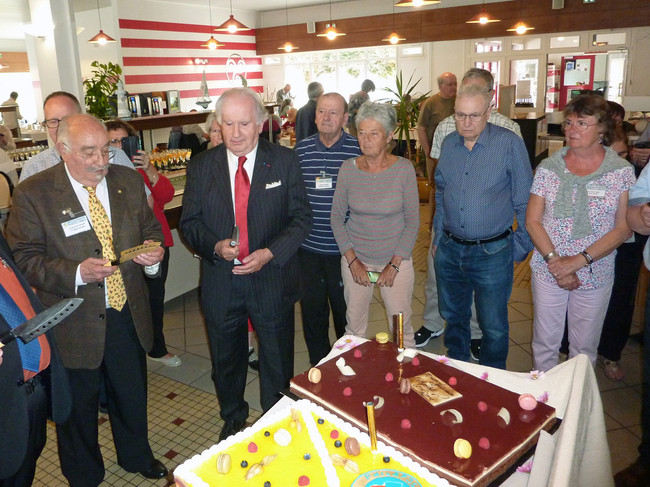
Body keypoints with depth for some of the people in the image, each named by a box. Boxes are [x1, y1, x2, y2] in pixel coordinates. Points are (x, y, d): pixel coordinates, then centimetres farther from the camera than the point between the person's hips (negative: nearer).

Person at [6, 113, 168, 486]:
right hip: (74, 323, -3)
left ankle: (137, 457, 50)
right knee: (78, 405, 17)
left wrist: (152, 247, -12)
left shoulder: (129, 181, 0)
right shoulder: (33, 193, -12)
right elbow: (24, 259, -12)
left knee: (133, 395, 22)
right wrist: (76, 273, -27)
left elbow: (151, 227, 11)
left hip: (128, 314, 4)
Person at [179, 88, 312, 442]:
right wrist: (215, 247, -18)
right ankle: (233, 421, 48)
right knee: (226, 362, 21)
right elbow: (189, 223, 2)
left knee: (277, 363, 15)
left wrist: (270, 253, -18)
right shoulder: (201, 167, -1)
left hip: (272, 278, -1)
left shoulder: (285, 161, -4)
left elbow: (301, 217, -4)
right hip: (220, 283, 2)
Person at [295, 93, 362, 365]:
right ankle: (318, 365, 35)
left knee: (346, 311, 13)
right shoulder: (301, 149, 1)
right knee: (312, 309, 14)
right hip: (308, 247, 2)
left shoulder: (358, 150, -5)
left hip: (344, 249, -2)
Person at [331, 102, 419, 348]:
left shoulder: (404, 169, -9)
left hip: (396, 259, -1)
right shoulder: (348, 169, -5)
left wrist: (394, 265, -9)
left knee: (402, 328, 7)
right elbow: (337, 217, 1)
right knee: (354, 326, 12)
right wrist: (352, 261, -5)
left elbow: (413, 221, -5)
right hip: (355, 259, 2)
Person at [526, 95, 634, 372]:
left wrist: (578, 261, -17)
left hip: (595, 275, -1)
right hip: (547, 273, 1)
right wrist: (555, 260, -15)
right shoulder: (548, 168, -1)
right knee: (545, 342, 12)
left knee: (584, 348, 12)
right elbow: (532, 221, -3)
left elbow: (623, 229, -7)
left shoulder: (621, 172, -4)